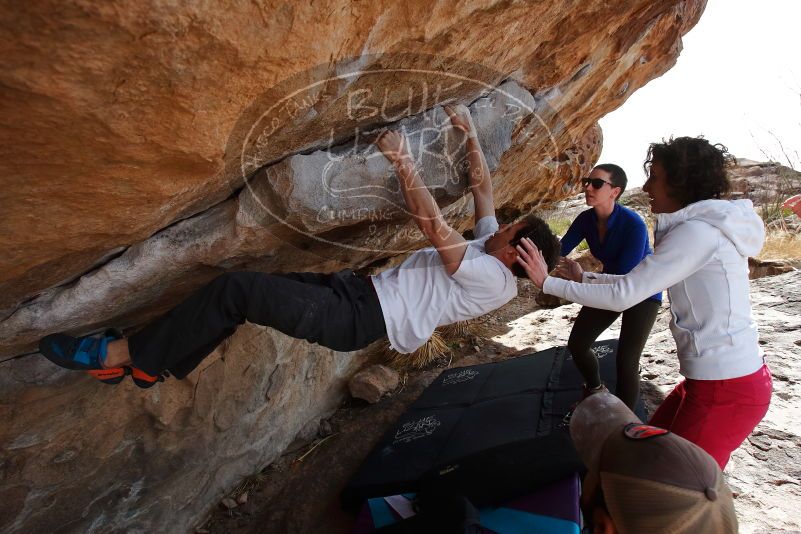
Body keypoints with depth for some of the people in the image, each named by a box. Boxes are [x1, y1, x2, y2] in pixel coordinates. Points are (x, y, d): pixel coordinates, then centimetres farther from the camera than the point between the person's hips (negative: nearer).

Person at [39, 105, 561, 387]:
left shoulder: (493, 277, -12)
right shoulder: (489, 248, 15)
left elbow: (435, 226, -20)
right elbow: (483, 185, 21)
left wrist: (403, 160, -16)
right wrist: (471, 134, 18)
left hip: (360, 316, -10)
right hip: (361, 290, 10)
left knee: (234, 290, -18)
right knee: (247, 285, 6)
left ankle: (119, 354, -2)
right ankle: (151, 362, 18)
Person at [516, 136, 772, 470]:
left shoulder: (699, 231, -21)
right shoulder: (706, 226, 10)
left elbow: (623, 296, -23)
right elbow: (639, 283, 17)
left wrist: (547, 282, -17)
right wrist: (585, 276, 13)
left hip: (727, 387, -9)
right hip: (715, 376, 9)